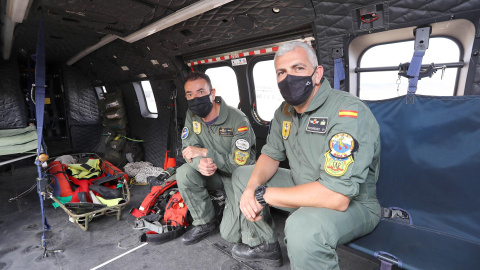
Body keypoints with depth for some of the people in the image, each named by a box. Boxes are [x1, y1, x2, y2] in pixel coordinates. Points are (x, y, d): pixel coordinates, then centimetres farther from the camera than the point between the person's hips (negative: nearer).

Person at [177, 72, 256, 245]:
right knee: (184, 173, -23)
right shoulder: (192, 115, -5)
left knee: (230, 232, -12)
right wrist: (200, 162, -32)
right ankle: (206, 223, -1)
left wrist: (205, 152, -26)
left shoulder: (238, 121, -25)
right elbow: (188, 149, -7)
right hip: (215, 173, 6)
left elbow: (241, 164, -26)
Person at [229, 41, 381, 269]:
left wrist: (263, 194, -27)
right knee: (242, 175, 8)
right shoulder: (285, 112, -2)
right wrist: (253, 187, -16)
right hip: (302, 190, 8)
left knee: (302, 226, -40)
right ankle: (263, 245, 21)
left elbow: (336, 197, -35)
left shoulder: (347, 112, -28)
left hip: (352, 203, -7)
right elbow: (271, 155, 6)